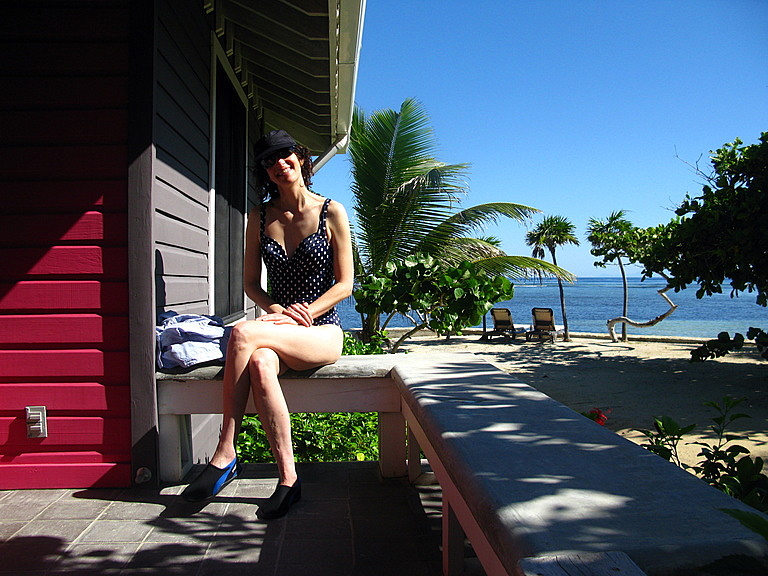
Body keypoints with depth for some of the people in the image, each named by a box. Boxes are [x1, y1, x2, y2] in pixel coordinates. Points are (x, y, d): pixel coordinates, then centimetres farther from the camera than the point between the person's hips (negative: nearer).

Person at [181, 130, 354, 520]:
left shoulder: (331, 213, 1)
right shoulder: (260, 216, 11)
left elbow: (344, 284, -1)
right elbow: (250, 283, 13)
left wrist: (303, 314, -15)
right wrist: (278, 311, -8)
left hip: (322, 332, -3)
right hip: (278, 331, 3)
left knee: (243, 333, -31)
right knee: (259, 365, -36)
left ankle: (225, 455, -23)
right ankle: (288, 480, -28)